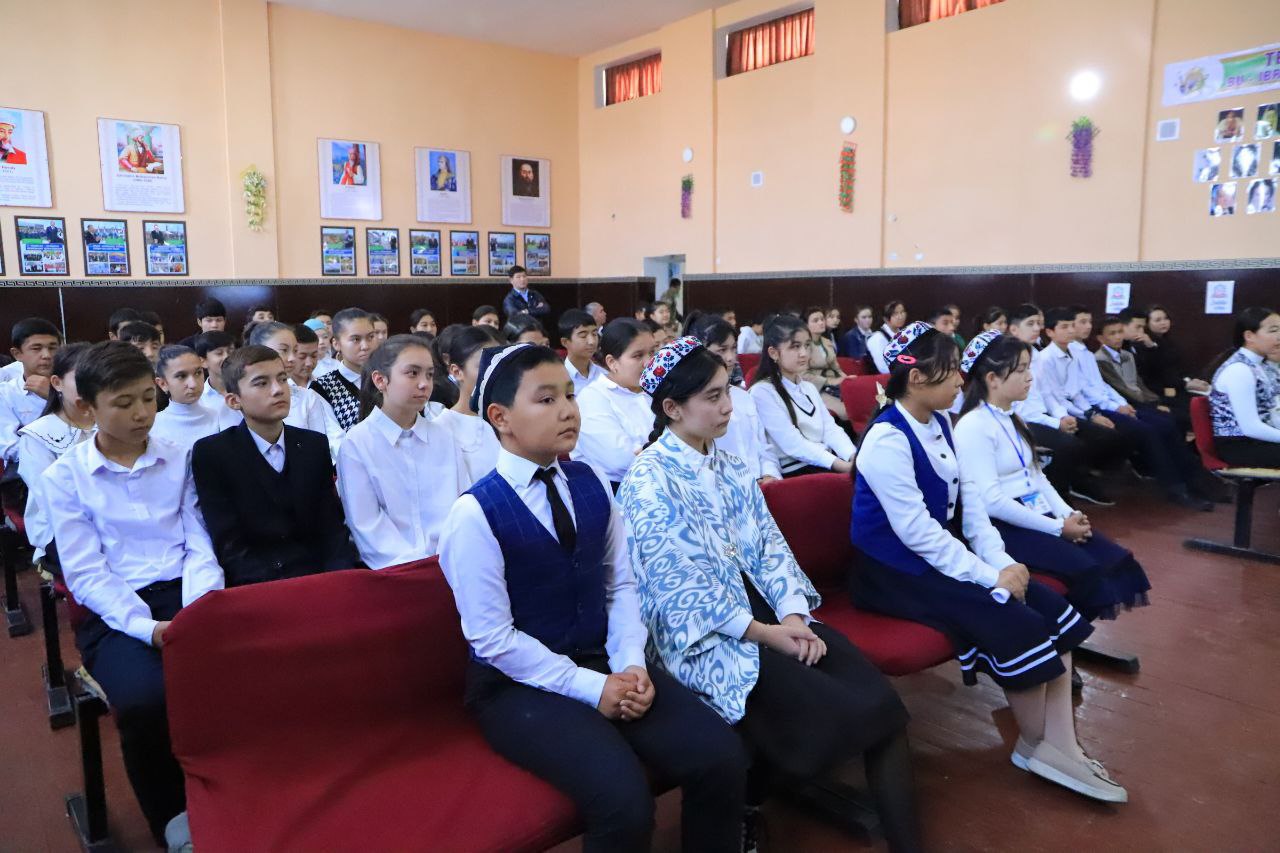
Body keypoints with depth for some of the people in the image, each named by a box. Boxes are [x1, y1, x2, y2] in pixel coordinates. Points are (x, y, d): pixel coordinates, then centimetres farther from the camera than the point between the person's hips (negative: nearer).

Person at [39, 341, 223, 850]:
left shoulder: (180, 460, 10)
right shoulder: (63, 478, 3)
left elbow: (200, 545, 6)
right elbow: (86, 575, -3)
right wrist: (147, 627, -18)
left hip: (182, 594, 2)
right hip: (113, 611, -1)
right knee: (145, 699, -32)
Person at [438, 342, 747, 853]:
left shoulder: (592, 485, 3)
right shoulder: (475, 514, -15)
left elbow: (620, 585, 7)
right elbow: (492, 638, -15)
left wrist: (630, 664, -9)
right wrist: (589, 687, -17)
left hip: (601, 661, 6)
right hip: (519, 684, -5)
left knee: (721, 757, -11)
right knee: (624, 798, -27)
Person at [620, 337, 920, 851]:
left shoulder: (728, 466, 13)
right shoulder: (649, 482, -10)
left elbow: (769, 544, 8)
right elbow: (679, 584, -16)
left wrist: (793, 615, -8)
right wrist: (763, 632, -17)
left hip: (762, 606, 7)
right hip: (701, 632, -6)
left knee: (879, 701, -13)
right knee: (827, 710, -21)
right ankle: (745, 800, 6)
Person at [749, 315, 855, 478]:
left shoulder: (809, 388, 19)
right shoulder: (762, 392, -7)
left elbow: (830, 429, 8)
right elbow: (793, 445, -15)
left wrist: (854, 457, -12)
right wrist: (840, 465, -22)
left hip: (826, 462, 7)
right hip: (795, 471, -7)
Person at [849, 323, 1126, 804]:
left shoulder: (939, 422, 6)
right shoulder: (888, 440, -21)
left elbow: (968, 502, 7)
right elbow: (916, 532, -24)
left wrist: (1002, 561, -6)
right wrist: (990, 577, -20)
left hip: (937, 557, 9)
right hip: (894, 574, -9)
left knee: (1051, 610, -3)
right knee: (1014, 623, -20)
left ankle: (1060, 745, 2)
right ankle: (1036, 744, 5)